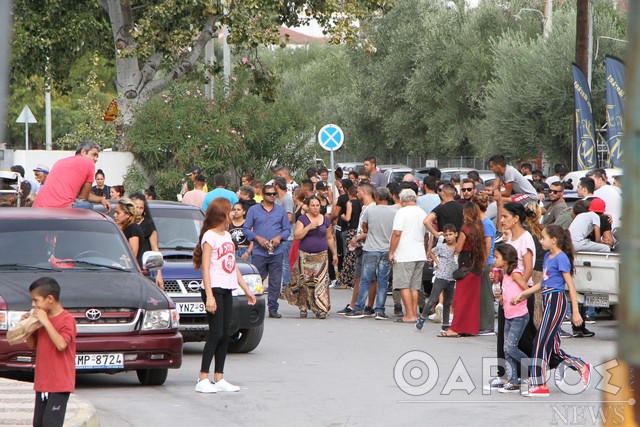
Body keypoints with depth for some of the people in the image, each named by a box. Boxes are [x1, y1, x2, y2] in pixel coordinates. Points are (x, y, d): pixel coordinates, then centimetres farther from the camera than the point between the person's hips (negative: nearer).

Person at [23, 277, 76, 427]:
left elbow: (61, 344, -28)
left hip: (59, 384, -9)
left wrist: (46, 322, -25)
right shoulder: (41, 317, 11)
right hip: (42, 383, 9)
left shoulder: (66, 319, -14)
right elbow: (32, 345, 18)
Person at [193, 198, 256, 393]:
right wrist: (209, 296, -21)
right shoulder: (209, 236, -8)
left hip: (227, 291, 8)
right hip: (213, 289, -8)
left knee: (224, 335, 6)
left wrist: (246, 289, 23)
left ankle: (219, 379, 10)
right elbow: (205, 268, -14)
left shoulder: (227, 236, 17)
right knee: (216, 334, -11)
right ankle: (203, 379, -10)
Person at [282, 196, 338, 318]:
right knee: (305, 282, -3)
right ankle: (303, 306, 12)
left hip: (322, 255, 2)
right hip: (305, 256, -2)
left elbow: (330, 238, 19)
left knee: (321, 281, -8)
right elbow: (296, 236, -9)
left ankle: (320, 309, -8)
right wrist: (309, 227, -17)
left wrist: (334, 253, 19)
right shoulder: (302, 219, 1)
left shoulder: (326, 220, 11)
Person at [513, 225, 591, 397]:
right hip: (548, 301, 9)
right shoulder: (548, 257, 15)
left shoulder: (561, 258, -10)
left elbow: (571, 286, -13)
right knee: (552, 347, 9)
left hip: (556, 300, -9)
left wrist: (575, 312, -15)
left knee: (541, 342, -9)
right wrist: (523, 294, 24)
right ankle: (583, 367, 22)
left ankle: (540, 385, -6)